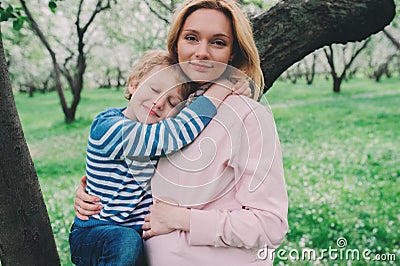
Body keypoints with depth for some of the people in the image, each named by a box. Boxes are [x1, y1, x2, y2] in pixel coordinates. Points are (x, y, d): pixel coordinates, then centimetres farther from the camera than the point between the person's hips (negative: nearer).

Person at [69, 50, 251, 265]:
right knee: (127, 242, -35)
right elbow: (172, 135, -34)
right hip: (93, 233, -6)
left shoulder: (158, 135, -1)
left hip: (140, 233, 6)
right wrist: (220, 91, -27)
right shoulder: (106, 127, -22)